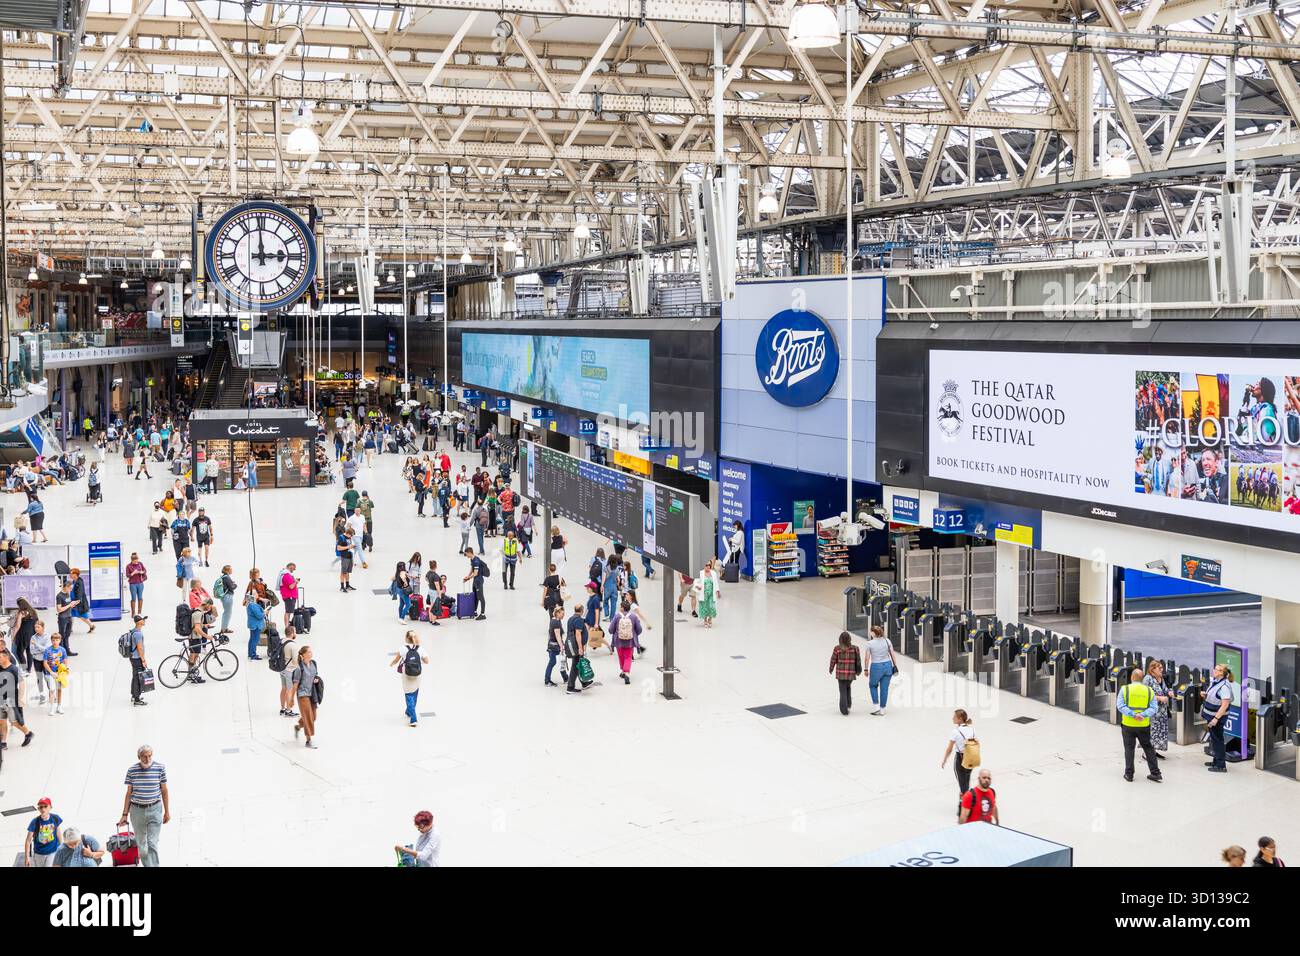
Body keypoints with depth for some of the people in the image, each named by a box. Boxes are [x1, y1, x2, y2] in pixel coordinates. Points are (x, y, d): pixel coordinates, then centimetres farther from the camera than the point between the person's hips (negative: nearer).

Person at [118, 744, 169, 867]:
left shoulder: (160, 768, -6)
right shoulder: (131, 770, -3)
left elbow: (164, 791, 3)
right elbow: (129, 793, 4)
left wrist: (167, 811, 4)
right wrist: (125, 814, 3)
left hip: (155, 810, -2)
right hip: (136, 810, 2)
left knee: (152, 844, -10)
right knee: (141, 844, 12)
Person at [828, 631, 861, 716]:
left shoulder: (837, 648, -9)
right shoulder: (854, 648, -7)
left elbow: (833, 660, -2)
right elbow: (858, 660, -2)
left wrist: (831, 669, 17)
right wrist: (858, 670, 15)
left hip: (840, 673, -1)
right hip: (851, 673, 2)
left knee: (843, 691, 7)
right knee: (848, 686, 29)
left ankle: (844, 710, 2)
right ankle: (848, 704, 24)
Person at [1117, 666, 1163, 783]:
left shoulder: (1124, 689, -5)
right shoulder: (1149, 690, 2)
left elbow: (1120, 706, -13)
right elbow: (1154, 708, -5)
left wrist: (1132, 714, -18)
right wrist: (1143, 715, -15)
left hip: (1128, 724, -2)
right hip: (1144, 725, 2)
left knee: (1129, 748, 8)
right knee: (1148, 748, 14)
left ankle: (1129, 774, 9)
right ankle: (1155, 773, 16)